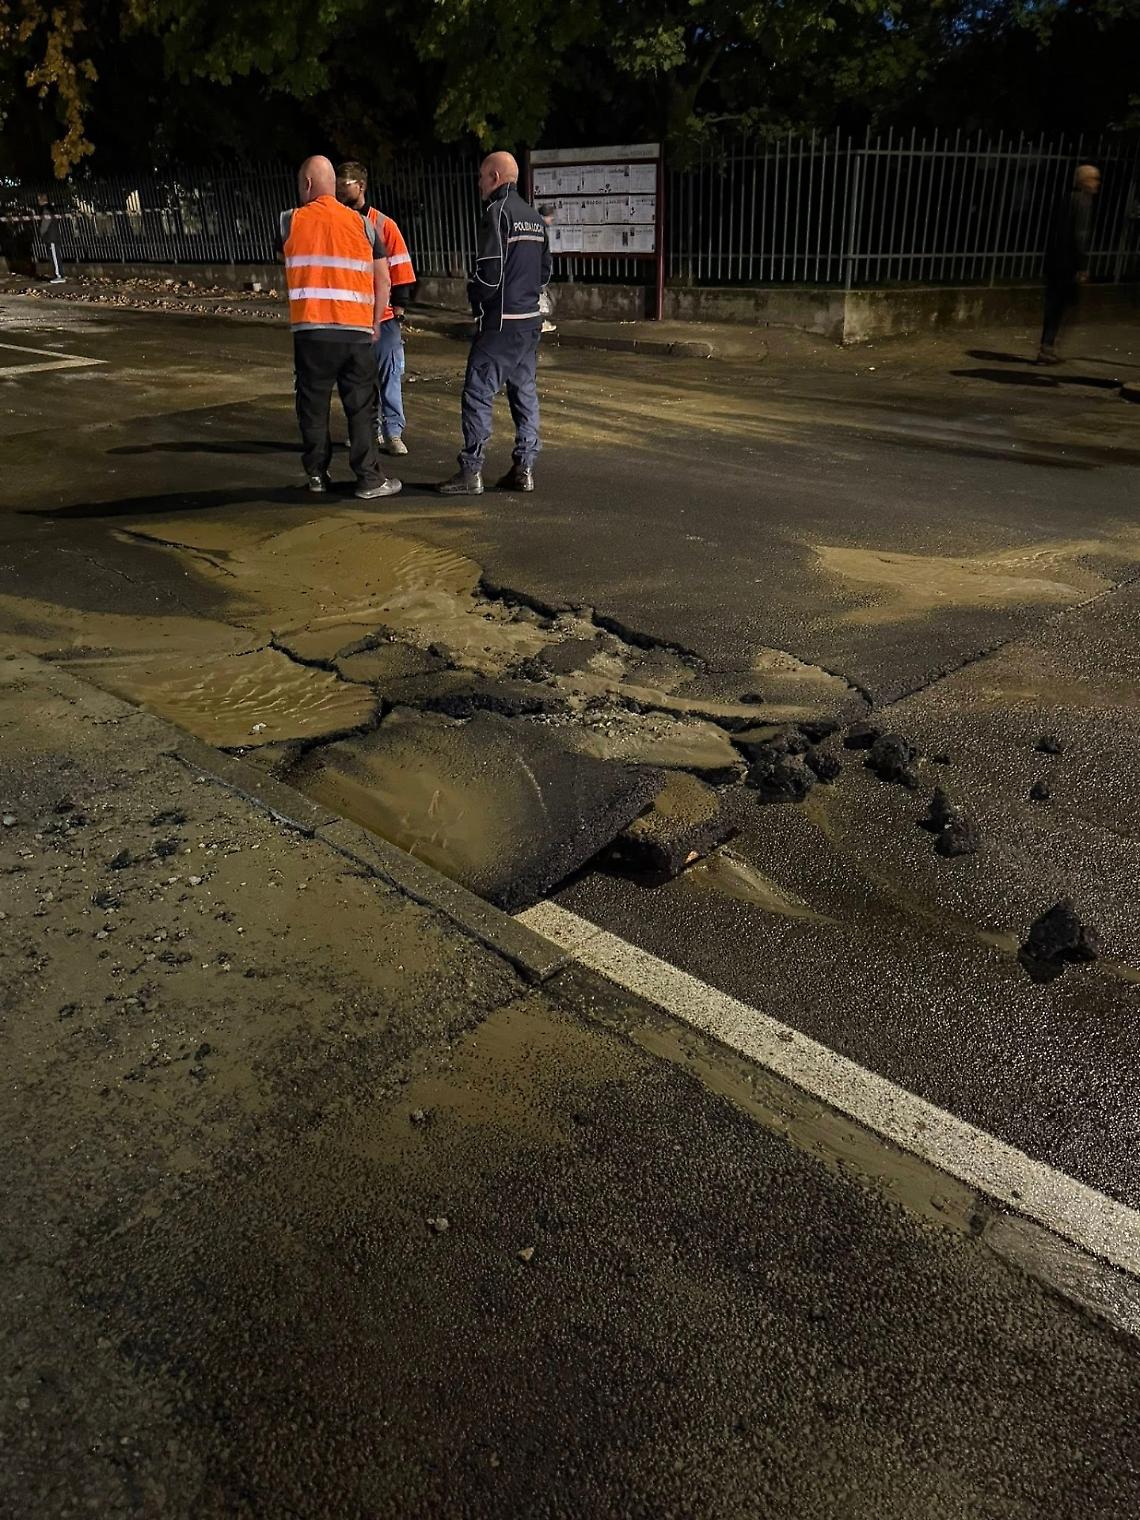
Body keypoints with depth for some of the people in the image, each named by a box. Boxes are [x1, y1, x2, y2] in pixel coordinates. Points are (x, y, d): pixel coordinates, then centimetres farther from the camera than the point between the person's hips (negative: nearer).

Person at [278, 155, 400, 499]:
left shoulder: (290, 222, 3)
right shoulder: (363, 224, 6)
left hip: (311, 330, 0)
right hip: (357, 331, 1)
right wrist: (375, 324, 16)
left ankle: (317, 475, 16)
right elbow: (383, 281, 6)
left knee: (313, 406, 10)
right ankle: (369, 479, 4)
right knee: (361, 407, 5)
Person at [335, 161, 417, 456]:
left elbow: (400, 266, 0)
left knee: (390, 375, -3)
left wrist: (400, 303, -4)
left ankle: (393, 433, 2)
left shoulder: (384, 225, -1)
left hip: (383, 314, -3)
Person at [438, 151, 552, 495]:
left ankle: (471, 472, -5)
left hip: (500, 323, -8)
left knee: (478, 393, -4)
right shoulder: (534, 216, 15)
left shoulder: (498, 211, -10)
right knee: (525, 393, 11)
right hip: (530, 320, 8)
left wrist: (474, 294, 0)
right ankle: (524, 469, 12)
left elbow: (490, 271, -17)